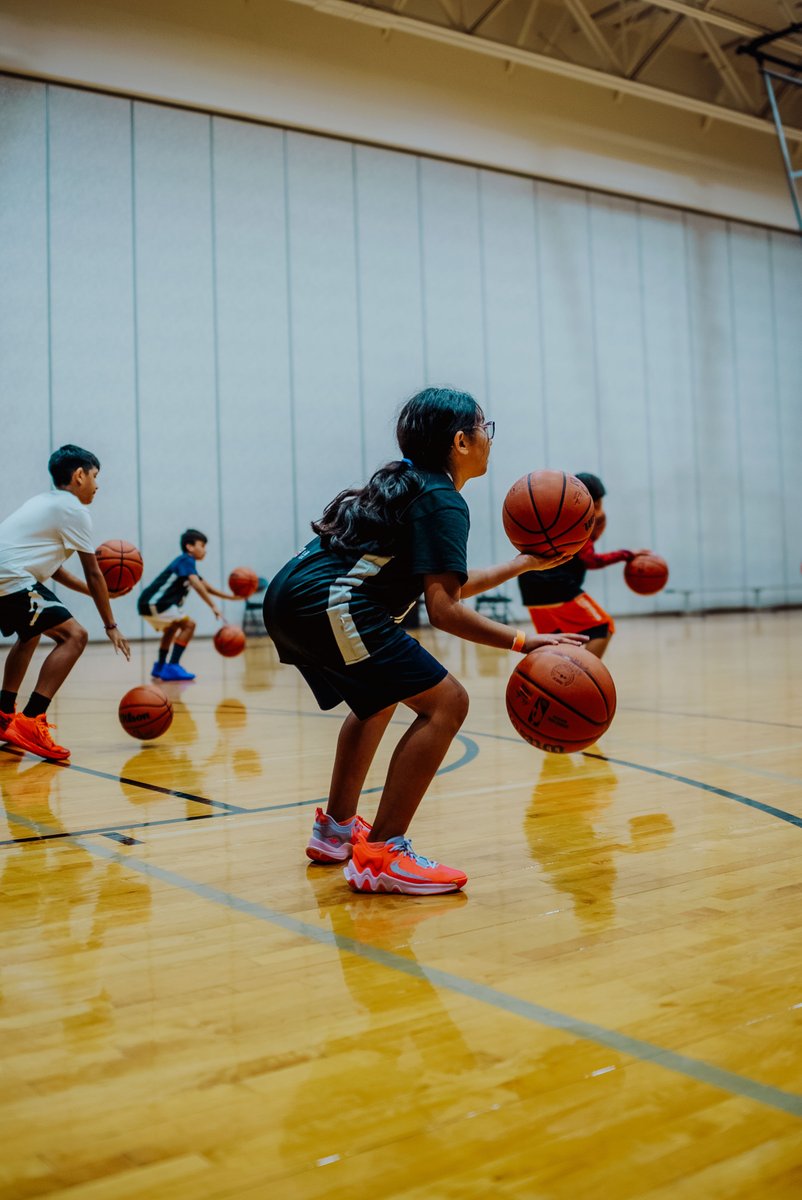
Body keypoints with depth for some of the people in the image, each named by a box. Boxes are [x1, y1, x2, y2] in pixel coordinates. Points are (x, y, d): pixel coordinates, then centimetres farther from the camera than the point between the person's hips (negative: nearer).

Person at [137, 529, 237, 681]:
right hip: (153, 603, -11)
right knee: (188, 624, -12)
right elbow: (196, 585, -26)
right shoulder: (186, 560, -10)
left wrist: (230, 596, 12)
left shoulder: (187, 563, 20)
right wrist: (213, 607, -29)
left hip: (148, 603, 11)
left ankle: (160, 667, 41)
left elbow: (206, 587, 22)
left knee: (171, 629, 31)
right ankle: (172, 667, -15)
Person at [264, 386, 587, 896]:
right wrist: (522, 641, -14)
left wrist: (521, 564, 32)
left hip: (290, 600, 11)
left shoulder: (407, 485, 24)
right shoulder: (442, 501, -5)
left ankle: (336, 829, 37)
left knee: (380, 699, 31)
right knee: (446, 702, -11)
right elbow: (443, 610, -14)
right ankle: (381, 856, -14)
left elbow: (444, 584, 30)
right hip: (331, 606, -11)